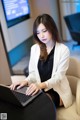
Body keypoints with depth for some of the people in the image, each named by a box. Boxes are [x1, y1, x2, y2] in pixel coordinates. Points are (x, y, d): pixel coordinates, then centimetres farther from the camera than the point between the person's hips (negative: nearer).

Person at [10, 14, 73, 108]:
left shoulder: (63, 50, -8)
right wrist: (26, 81, -17)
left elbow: (58, 77, -13)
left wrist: (41, 85, -31)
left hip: (56, 92, -3)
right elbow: (33, 73, 6)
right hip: (39, 90, 3)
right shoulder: (34, 48, 5)